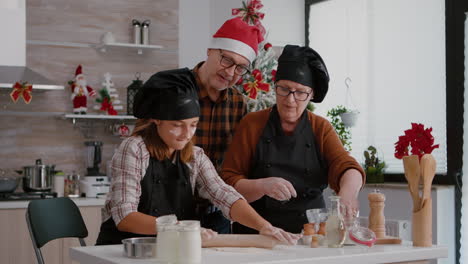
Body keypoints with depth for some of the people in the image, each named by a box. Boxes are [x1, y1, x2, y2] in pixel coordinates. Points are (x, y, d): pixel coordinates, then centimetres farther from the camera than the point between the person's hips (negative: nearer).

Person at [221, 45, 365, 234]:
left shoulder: (321, 128, 10)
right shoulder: (252, 124, 4)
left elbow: (347, 168, -5)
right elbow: (229, 183, 1)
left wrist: (348, 192, -27)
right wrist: (263, 186, -18)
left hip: (311, 233, 2)